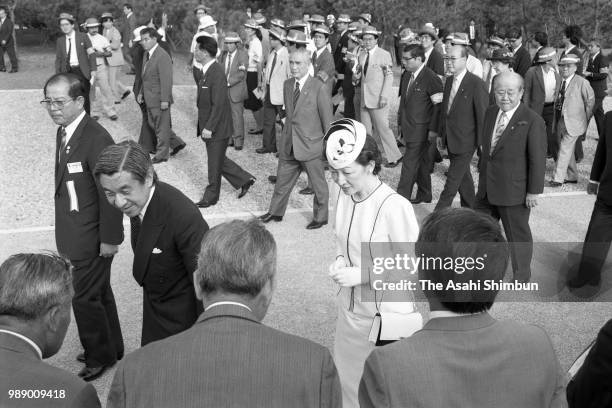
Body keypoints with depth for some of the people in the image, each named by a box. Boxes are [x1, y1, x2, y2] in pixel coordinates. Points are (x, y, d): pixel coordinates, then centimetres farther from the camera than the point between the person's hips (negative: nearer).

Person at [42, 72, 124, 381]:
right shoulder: (64, 132, 5)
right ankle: (112, 348, 39)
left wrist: (110, 238, -17)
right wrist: (64, 232, 12)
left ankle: (99, 356, 25)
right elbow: (66, 184, 9)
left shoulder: (96, 139, -23)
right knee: (98, 292, 21)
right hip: (72, 234, 9)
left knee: (84, 296, 3)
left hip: (90, 239, -9)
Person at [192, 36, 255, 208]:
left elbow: (218, 105, -24)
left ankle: (211, 197, 20)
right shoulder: (203, 72, 8)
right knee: (218, 161, 18)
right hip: (208, 126, 9)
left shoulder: (217, 74, -22)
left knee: (215, 163, 6)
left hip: (217, 128, -9)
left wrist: (209, 128, -23)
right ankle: (244, 179, 30)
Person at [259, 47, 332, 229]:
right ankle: (275, 212, 34)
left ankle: (320, 217, 27)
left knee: (318, 184, 10)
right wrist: (286, 136, 16)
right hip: (289, 144, 6)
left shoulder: (318, 88, -15)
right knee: (283, 179, 17)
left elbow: (327, 119, -11)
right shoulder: (287, 85, 6)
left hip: (311, 145, -6)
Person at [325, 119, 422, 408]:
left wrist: (362, 275, -23)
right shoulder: (345, 195, -4)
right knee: (347, 384, 21)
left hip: (386, 315, -6)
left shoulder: (395, 207, -25)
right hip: (350, 310, 6)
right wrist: (339, 261, -8)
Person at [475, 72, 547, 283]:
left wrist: (534, 191, -15)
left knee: (518, 234, 10)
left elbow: (538, 160, -16)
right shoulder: (490, 113, 4)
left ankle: (521, 277, 30)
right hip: (487, 187, 7)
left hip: (514, 190, -7)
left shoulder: (533, 122, -18)